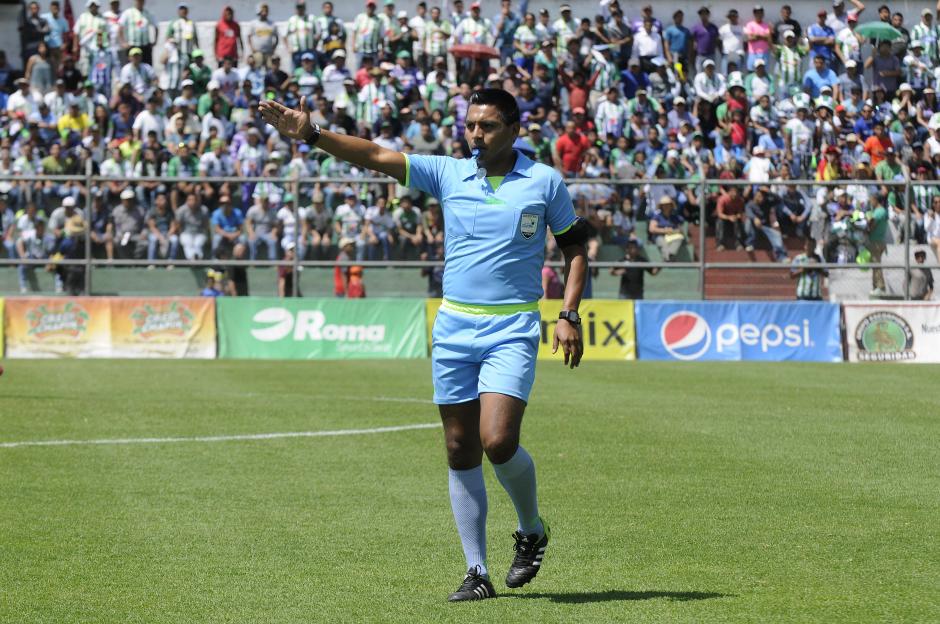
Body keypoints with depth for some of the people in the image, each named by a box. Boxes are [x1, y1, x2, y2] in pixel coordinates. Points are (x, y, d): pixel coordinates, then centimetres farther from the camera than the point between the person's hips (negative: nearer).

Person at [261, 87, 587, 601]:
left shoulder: (545, 182, 1)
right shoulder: (448, 174, 5)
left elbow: (575, 249, 9)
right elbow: (376, 156, -3)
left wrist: (569, 314, -3)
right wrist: (311, 136, -15)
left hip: (512, 331, -3)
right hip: (454, 328, 3)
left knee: (498, 441, -18)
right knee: (461, 452, 2)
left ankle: (532, 531, 11)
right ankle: (477, 573, 9)